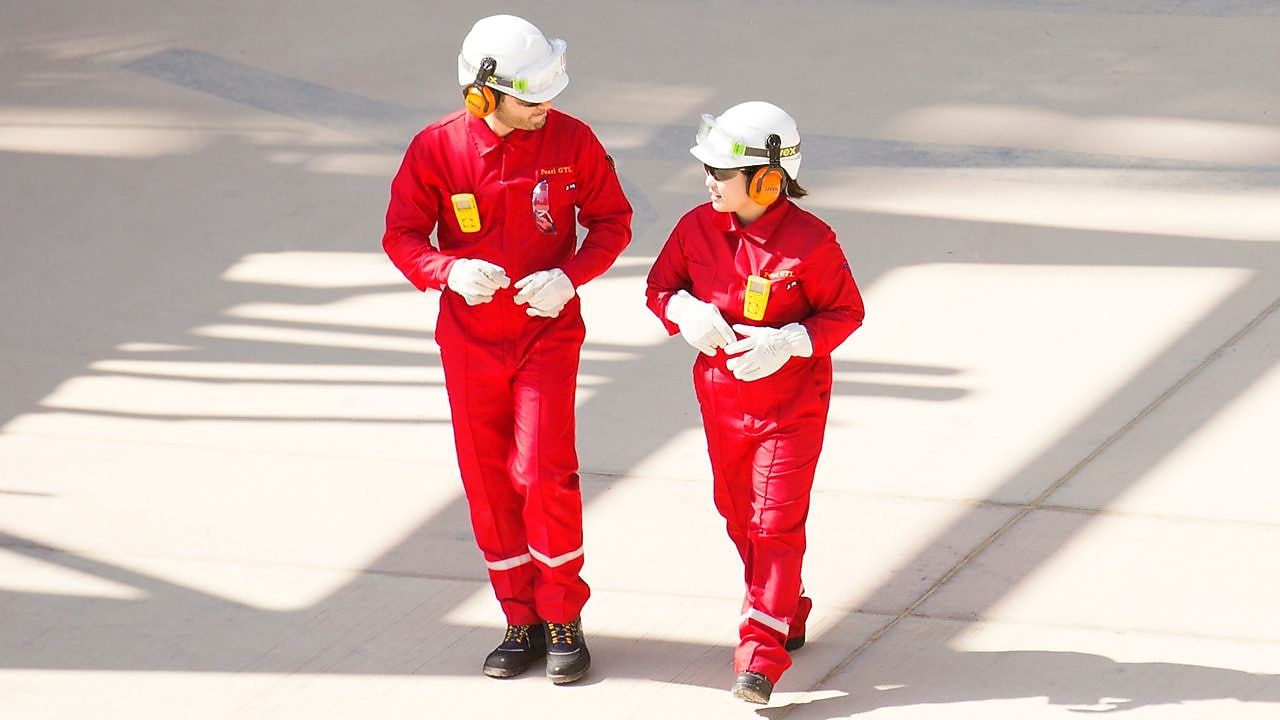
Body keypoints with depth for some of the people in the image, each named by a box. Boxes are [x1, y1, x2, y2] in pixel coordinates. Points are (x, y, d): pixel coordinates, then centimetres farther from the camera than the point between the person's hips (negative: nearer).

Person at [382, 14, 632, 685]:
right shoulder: (436, 149, -10)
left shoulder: (571, 140, -9)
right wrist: (451, 271, -24)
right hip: (469, 342, 2)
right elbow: (402, 235, -3)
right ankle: (521, 621, 20)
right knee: (488, 482, 7)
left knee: (544, 472, -12)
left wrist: (569, 277, -17)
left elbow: (612, 220, 0)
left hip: (548, 332, -2)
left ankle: (563, 619, 4)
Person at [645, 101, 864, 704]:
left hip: (791, 401, -6)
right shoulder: (697, 228, -3)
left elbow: (846, 311, -9)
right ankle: (785, 615, 37)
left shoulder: (809, 242, -17)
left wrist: (785, 343, -23)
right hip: (721, 399, 6)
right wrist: (685, 313, -14)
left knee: (776, 523, -8)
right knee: (739, 514, 16)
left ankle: (762, 651, -8)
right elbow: (660, 286, 9)